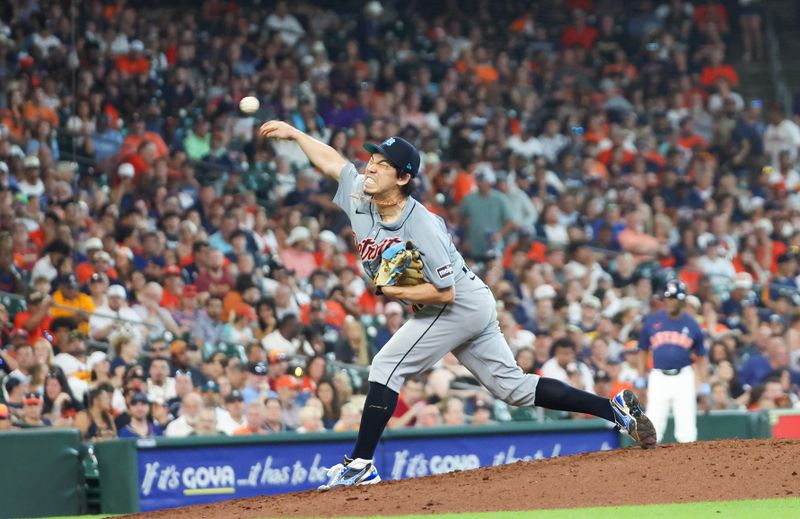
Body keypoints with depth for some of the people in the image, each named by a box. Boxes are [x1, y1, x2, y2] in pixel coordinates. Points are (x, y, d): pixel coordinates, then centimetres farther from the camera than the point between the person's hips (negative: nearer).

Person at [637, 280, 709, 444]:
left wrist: (704, 387, 3)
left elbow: (701, 357, 10)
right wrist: (640, 381, 6)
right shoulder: (652, 321, 6)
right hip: (658, 377, 0)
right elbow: (643, 352, 12)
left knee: (686, 427, -5)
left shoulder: (692, 325, 5)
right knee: (652, 427, -5)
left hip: (683, 378, 0)